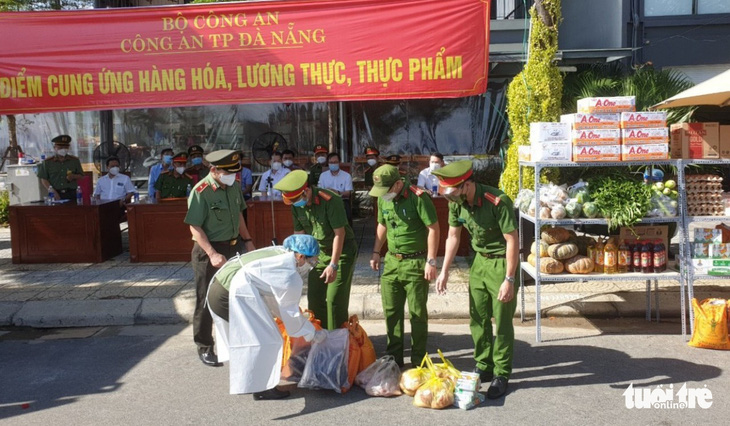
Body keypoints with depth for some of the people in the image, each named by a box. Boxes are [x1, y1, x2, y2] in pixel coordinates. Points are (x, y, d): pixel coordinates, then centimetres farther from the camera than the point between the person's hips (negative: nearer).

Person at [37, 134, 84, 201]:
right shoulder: (47, 162, 7)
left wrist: (74, 176, -8)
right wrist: (52, 191, -8)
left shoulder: (75, 160, 11)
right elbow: (43, 179, 5)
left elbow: (81, 176, 15)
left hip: (71, 194, 1)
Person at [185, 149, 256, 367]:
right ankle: (204, 347, 19)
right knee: (207, 300, 4)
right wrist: (213, 254, -26)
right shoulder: (201, 192, -19)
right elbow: (195, 227, -20)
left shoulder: (234, 185, 2)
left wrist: (247, 240, 12)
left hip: (234, 246, 7)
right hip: (208, 250, -7)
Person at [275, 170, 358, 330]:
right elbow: (299, 232, 7)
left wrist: (333, 265, -25)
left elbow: (339, 233, -24)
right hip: (319, 252, 7)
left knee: (335, 299, -9)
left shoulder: (329, 200, -26)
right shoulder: (296, 205, -4)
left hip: (342, 250, -7)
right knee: (314, 297, 9)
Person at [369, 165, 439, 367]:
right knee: (391, 311, 11)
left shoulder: (418, 197, -16)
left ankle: (418, 360, 17)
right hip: (392, 261, 6)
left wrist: (431, 261, -17)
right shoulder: (382, 199, 5)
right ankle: (394, 357, 25)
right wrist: (376, 252, 15)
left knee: (417, 313, 4)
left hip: (415, 262, -6)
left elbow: (433, 228, -15)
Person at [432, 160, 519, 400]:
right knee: (478, 319, 11)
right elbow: (453, 236, 5)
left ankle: (502, 375, 13)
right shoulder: (456, 203, -6)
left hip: (501, 262, -6)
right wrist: (444, 271, 3)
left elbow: (512, 241, -22)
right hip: (480, 260, 6)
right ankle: (484, 367, 27)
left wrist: (509, 280, -22)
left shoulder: (498, 202, -26)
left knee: (502, 323, 0)